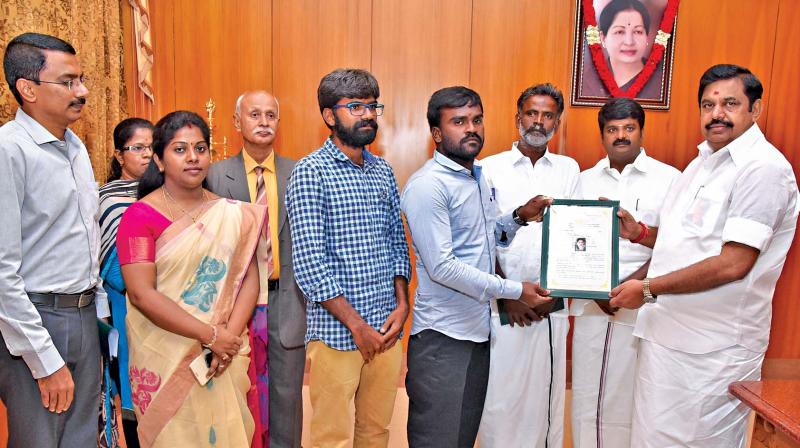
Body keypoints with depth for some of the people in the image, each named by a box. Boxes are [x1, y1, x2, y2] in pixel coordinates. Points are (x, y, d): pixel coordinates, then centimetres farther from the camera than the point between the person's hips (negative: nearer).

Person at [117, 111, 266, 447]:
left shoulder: (232, 214, 4)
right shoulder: (140, 216, -7)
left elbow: (249, 277, 0)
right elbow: (141, 294, -15)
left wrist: (230, 337, -14)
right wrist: (210, 335, -16)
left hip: (226, 356, 3)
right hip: (165, 358, -3)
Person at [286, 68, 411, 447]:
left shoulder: (383, 171, 10)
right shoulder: (311, 172, -10)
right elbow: (309, 263, -15)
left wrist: (402, 304, 0)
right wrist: (357, 324, -14)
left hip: (387, 328, 6)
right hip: (336, 330, -5)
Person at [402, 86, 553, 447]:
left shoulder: (480, 177, 10)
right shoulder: (427, 185, -16)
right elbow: (442, 267, -21)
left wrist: (519, 217, 3)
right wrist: (515, 291, -17)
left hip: (479, 329, 8)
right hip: (442, 336, -8)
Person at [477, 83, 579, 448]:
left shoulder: (569, 169, 9)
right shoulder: (491, 168, 1)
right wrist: (507, 295, -6)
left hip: (552, 304, 2)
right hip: (504, 304, -2)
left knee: (547, 394, 9)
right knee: (502, 395, 3)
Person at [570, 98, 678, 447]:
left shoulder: (669, 179, 1)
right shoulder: (585, 180, 11)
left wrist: (629, 286, -14)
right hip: (590, 304, 3)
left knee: (633, 399, 2)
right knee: (587, 396, 7)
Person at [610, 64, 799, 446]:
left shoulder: (763, 168, -15)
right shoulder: (704, 161, 13)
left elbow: (733, 263, -22)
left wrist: (649, 289, -17)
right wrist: (639, 233, 5)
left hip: (714, 349, -8)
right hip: (667, 333, 8)